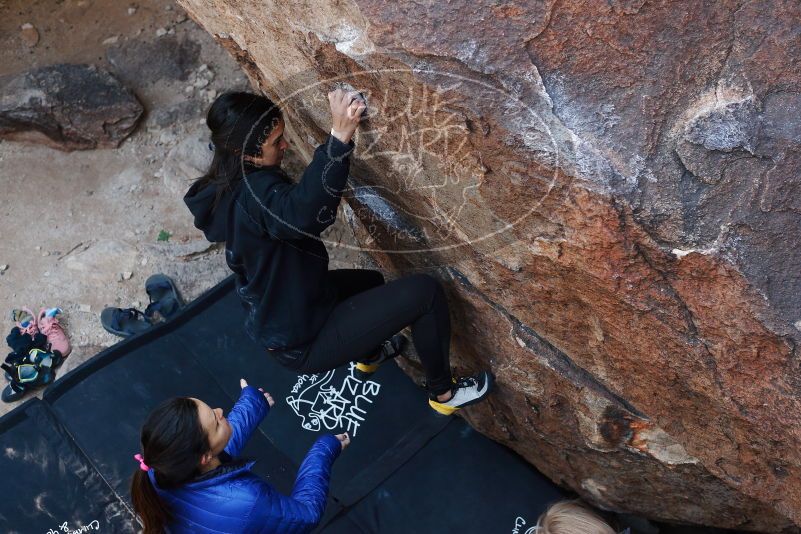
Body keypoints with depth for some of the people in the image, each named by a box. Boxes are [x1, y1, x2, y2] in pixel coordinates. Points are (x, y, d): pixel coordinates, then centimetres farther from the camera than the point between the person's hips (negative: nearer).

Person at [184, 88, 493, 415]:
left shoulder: (229, 186, -1)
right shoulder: (255, 192, -31)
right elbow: (304, 214, -53)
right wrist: (340, 136, -57)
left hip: (274, 322, 10)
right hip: (303, 341, -10)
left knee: (371, 280, 34)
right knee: (424, 291, -13)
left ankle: (369, 356, 59)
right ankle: (442, 392, 9)